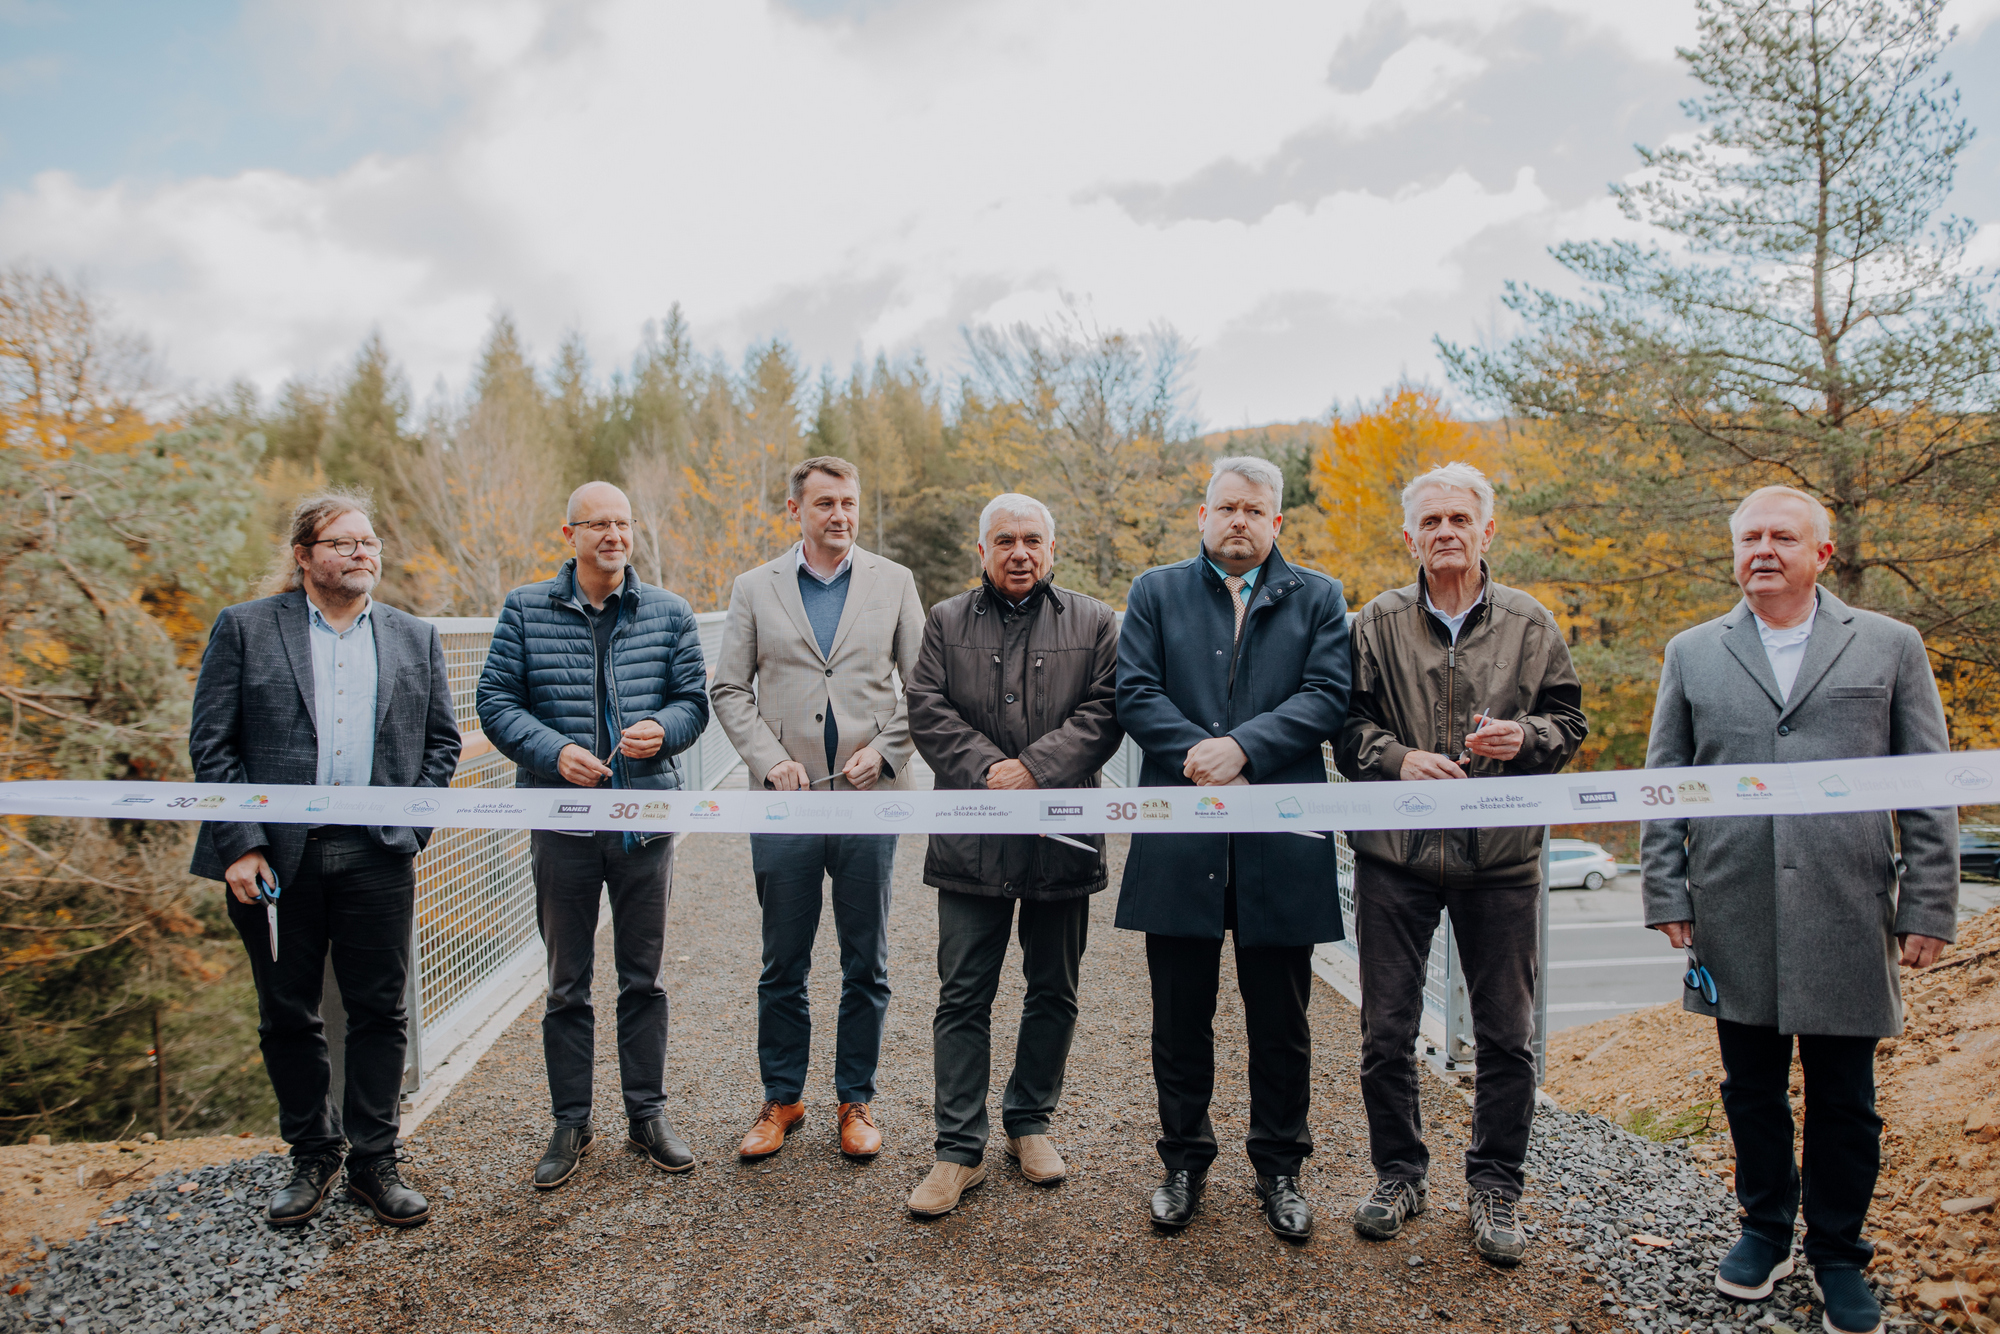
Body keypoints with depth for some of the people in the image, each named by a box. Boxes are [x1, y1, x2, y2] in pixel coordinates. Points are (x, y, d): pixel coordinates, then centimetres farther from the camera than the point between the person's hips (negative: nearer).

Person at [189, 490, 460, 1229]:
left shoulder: (415, 637, 10)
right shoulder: (244, 628, 4)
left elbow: (441, 741, 11)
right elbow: (210, 743, -1)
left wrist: (411, 828, 0)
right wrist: (239, 844, -9)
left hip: (378, 856, 1)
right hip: (277, 857, -1)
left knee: (380, 1011, 6)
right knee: (287, 1016, 10)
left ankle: (374, 1161, 20)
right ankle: (312, 1156, 28)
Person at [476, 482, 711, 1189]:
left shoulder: (670, 613, 5)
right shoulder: (525, 610, 2)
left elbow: (692, 700, 6)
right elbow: (497, 701, 0)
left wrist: (661, 729, -16)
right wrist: (555, 751, -16)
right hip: (563, 820, -1)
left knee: (644, 977, 11)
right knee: (567, 982, 9)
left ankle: (647, 1114, 25)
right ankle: (571, 1124, 23)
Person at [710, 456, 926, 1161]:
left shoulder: (894, 583, 6)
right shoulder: (754, 588, 7)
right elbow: (728, 689, 6)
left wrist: (883, 752, -6)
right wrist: (768, 759, -7)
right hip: (785, 802, 0)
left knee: (866, 967, 8)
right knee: (782, 966, 10)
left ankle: (855, 1101, 24)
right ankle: (782, 1098, 26)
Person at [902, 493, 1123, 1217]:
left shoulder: (1093, 622, 7)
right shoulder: (947, 621, 9)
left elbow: (1103, 711, -3)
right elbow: (927, 708, 0)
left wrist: (1032, 768, -15)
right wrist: (985, 770, -14)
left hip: (1063, 833, 1)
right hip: (971, 840, 0)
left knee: (1054, 992, 12)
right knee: (963, 995, 1)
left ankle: (1030, 1122, 30)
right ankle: (960, 1149, 10)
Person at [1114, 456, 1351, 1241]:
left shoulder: (1318, 599, 10)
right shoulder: (1155, 593, 10)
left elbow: (1327, 697, -3)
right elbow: (1134, 692, -1)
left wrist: (1242, 746, -16)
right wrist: (1196, 752, -16)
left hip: (1281, 842, 0)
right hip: (1178, 836, 0)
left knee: (1280, 1023, 11)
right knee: (1180, 1018, 10)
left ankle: (1279, 1171, 28)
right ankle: (1184, 1166, 27)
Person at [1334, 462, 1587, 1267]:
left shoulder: (1530, 625, 6)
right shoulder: (1377, 624, 4)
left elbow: (1569, 723, 9)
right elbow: (1347, 722, 4)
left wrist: (1526, 738, -12)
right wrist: (1396, 756, -13)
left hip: (1501, 852, 0)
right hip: (1395, 851, 0)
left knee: (1507, 1034, 7)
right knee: (1386, 1028, 8)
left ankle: (1495, 1187, 25)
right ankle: (1400, 1172, 27)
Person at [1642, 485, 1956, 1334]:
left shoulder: (1890, 647, 5)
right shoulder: (1692, 653, 8)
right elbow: (1662, 785, 8)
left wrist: (1927, 907, -2)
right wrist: (1667, 894, 1)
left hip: (1846, 919, -1)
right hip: (1733, 921, 1)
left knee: (1844, 1100, 9)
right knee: (1751, 1088, 13)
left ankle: (1837, 1251, 28)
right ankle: (1765, 1227, 32)